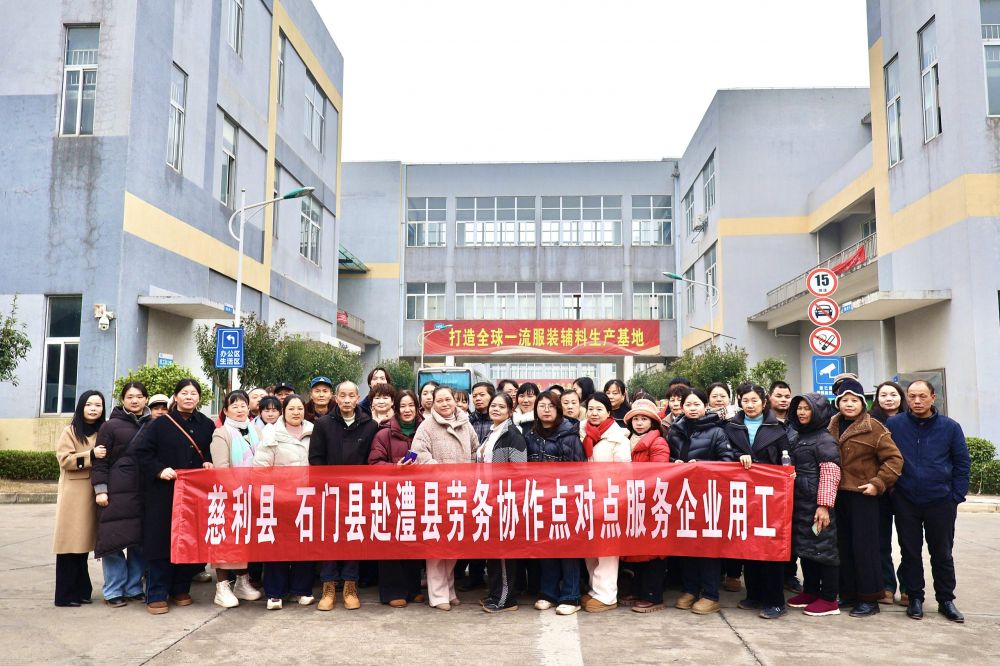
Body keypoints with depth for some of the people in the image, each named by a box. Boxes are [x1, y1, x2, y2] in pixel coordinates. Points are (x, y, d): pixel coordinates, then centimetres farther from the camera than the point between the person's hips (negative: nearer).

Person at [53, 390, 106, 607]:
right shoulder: (70, 431, -2)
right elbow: (64, 459, -11)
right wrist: (91, 455, -21)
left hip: (93, 493, 5)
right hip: (74, 494, -5)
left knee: (83, 542, 9)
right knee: (70, 542, -4)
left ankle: (80, 590, 16)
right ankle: (65, 595, 2)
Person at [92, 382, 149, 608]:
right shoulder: (111, 425, 1)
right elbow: (100, 460, -1)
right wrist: (100, 489, -8)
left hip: (144, 492, 3)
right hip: (117, 492, -3)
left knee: (141, 541, 6)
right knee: (114, 540, 0)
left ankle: (134, 588, 18)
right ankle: (114, 591, 11)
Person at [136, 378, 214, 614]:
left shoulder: (207, 425, 8)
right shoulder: (161, 424, -1)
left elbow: (213, 452, 18)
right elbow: (142, 451, -4)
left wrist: (208, 463, -2)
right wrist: (159, 470, -15)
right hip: (163, 492, -3)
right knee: (161, 540, -1)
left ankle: (180, 589, 20)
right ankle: (156, 595, 7)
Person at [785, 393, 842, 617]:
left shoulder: (824, 440, -10)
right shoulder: (800, 438, 15)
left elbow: (830, 474, -15)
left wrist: (824, 506, -20)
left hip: (818, 504, -8)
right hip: (801, 503, 8)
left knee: (823, 546, -2)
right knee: (804, 546, 13)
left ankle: (829, 600, 7)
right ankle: (810, 591, 26)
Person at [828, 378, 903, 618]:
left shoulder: (873, 428, -8)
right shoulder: (832, 426, 8)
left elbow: (894, 459, -9)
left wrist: (878, 483, -15)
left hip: (862, 495, -5)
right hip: (838, 494, 5)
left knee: (864, 546, 0)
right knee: (843, 545, 10)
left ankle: (869, 598, 10)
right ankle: (848, 593, 21)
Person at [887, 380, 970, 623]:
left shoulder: (950, 427, -2)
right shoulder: (893, 425, -4)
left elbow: (962, 464, 3)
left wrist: (957, 496, -2)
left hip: (941, 502, 0)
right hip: (905, 502, 0)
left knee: (942, 554, 11)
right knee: (910, 552, 9)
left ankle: (946, 600, 24)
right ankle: (915, 598, 22)